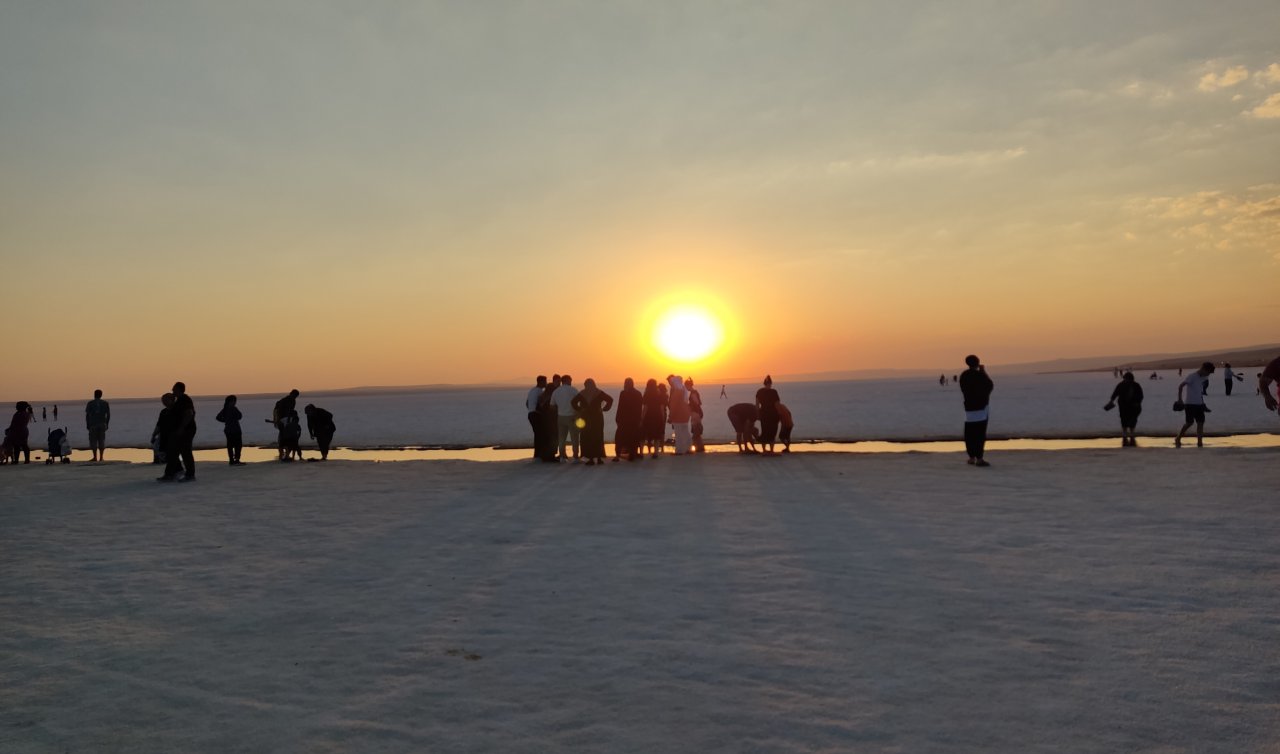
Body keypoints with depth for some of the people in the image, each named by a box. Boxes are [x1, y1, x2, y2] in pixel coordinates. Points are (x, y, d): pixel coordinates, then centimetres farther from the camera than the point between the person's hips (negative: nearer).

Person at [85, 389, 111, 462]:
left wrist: (87, 425, 3)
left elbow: (87, 415, -3)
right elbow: (108, 415, 2)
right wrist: (106, 424, 10)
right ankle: (101, 457, 1)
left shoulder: (90, 403, -1)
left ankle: (95, 457, -3)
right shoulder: (105, 403, 4)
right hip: (102, 424, 2)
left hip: (93, 425, -2)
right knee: (102, 441, 4)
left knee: (93, 441, 2)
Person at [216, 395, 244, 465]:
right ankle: (236, 460, -9)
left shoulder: (224, 409, 8)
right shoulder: (233, 409, -14)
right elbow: (239, 416, -9)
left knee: (230, 445, 9)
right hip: (235, 429, -8)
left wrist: (226, 420, 14)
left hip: (227, 429, 8)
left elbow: (218, 418, 12)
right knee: (238, 445, -4)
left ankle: (231, 460, 11)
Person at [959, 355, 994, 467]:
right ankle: (979, 459, -9)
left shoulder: (963, 376, 5)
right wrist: (984, 372, 5)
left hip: (968, 407, 7)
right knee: (980, 434, -7)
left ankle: (972, 457, 16)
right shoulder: (979, 375, -14)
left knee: (970, 434, 10)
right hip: (981, 407, -7)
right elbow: (990, 386, -2)